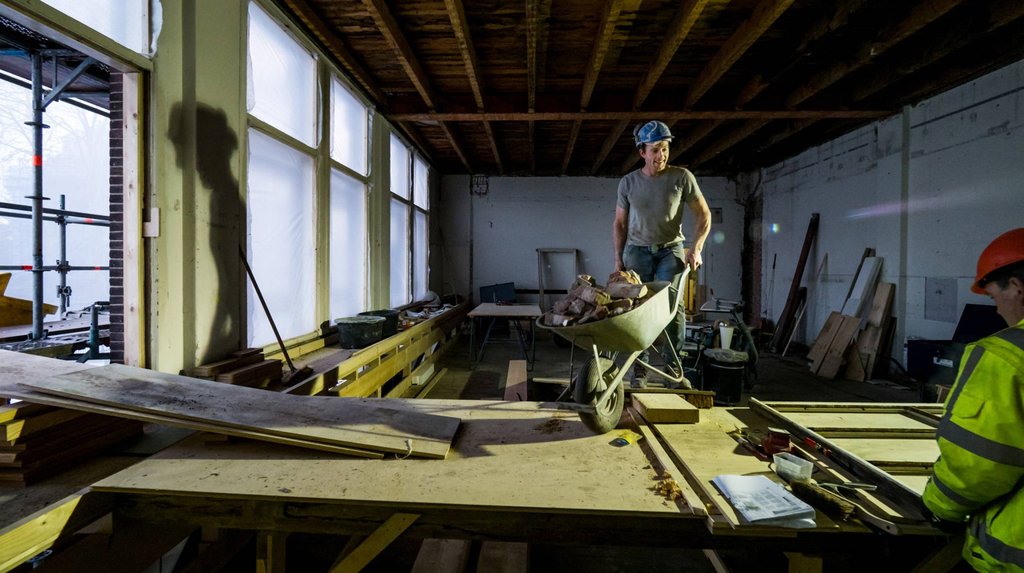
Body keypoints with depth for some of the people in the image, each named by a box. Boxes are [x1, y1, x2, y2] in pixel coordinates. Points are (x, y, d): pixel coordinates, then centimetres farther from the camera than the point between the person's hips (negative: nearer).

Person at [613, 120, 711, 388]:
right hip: (637, 251, 1)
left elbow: (703, 215, 1)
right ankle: (639, 368, 6)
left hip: (671, 250, -1)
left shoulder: (681, 177, -3)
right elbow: (619, 224, 9)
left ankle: (673, 366, -1)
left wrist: (696, 248, -11)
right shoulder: (628, 182, 2)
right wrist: (618, 258, 3)